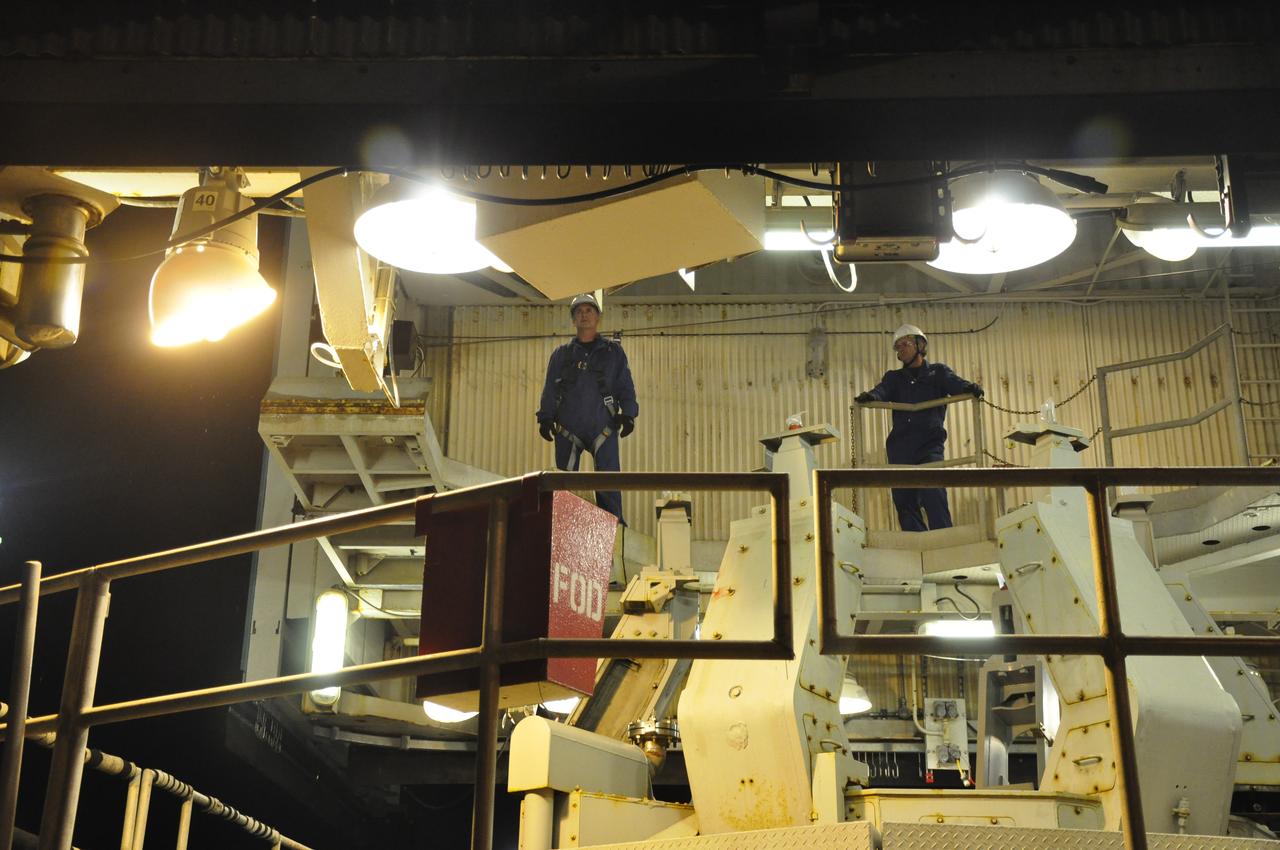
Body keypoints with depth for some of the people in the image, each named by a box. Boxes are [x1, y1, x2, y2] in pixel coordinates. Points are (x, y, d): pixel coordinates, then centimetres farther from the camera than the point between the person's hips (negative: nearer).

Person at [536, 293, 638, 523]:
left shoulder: (613, 352, 14)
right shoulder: (561, 354, 17)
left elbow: (625, 387, 9)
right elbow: (550, 389, 13)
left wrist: (627, 414, -5)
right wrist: (546, 418, 1)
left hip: (603, 426, -1)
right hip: (568, 427, 2)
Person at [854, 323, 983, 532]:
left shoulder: (937, 372, 14)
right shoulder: (894, 378, 20)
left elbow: (955, 383, -5)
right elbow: (882, 391, 0)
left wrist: (970, 388, -29)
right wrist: (869, 397, -25)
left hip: (929, 445, -3)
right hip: (900, 448, 4)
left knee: (933, 494, -19)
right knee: (904, 501, 2)